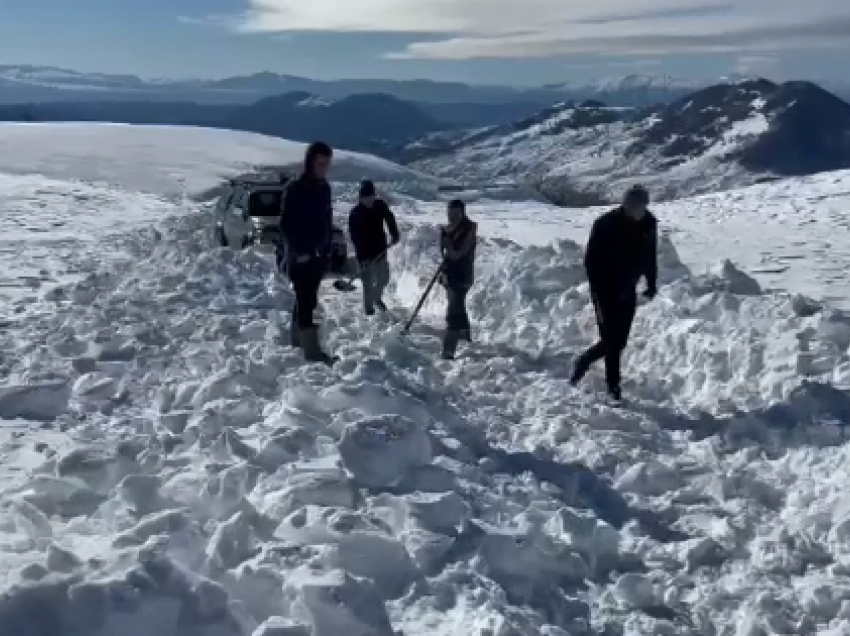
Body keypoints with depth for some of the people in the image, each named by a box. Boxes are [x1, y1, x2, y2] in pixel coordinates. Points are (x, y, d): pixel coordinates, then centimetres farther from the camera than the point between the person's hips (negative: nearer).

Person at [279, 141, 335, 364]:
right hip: (300, 255, -8)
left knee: (306, 297, 16)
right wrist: (299, 251, -18)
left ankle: (297, 338, 29)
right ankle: (312, 350, -8)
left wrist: (327, 248, 11)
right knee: (307, 299, -8)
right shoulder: (296, 188, -13)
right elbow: (286, 224, -14)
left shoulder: (324, 187, 10)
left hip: (319, 253, 8)